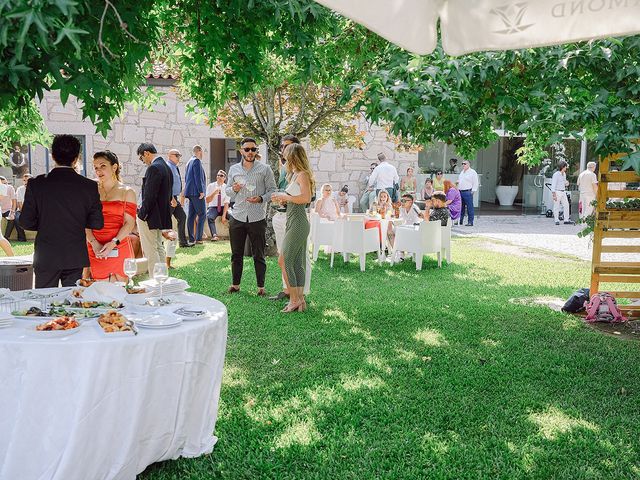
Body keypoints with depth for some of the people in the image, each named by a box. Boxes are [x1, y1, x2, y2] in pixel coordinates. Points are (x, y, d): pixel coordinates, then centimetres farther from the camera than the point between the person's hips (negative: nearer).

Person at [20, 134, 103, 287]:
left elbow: (26, 222, -5)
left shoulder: (36, 184, -6)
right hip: (75, 257, 0)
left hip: (45, 258, 0)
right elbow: (97, 223, -4)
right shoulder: (89, 186, -6)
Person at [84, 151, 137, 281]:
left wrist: (113, 243, -15)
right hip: (95, 250, 2)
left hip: (119, 249, -1)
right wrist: (94, 243, -11)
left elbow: (130, 223, -2)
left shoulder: (127, 192, 6)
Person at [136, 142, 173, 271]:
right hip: (162, 216, 10)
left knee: (150, 251, -4)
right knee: (159, 248, 17)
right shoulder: (166, 167, 11)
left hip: (150, 217, -10)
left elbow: (149, 195, -21)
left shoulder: (153, 168, -17)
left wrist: (142, 213, -11)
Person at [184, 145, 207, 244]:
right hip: (196, 192, -9)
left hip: (190, 192, 9)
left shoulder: (190, 161, 19)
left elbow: (186, 177, 23)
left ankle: (191, 238, 9)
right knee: (202, 214, -6)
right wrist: (201, 191, -17)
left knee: (191, 215, 8)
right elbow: (198, 177, -17)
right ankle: (198, 238, -9)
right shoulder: (197, 161, -10)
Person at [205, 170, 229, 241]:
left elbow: (226, 203, -8)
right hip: (213, 207, -1)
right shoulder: (211, 186, -2)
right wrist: (214, 193, -25)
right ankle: (214, 235, -41)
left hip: (223, 207, 1)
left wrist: (224, 215, -20)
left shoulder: (226, 187, -2)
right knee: (209, 217, -35)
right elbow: (207, 200, -7)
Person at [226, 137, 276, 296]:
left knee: (258, 255, 4)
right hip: (237, 217, 3)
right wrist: (233, 189, -7)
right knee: (236, 254, 9)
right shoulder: (233, 169, 10)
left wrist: (261, 198, -16)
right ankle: (235, 284, 20)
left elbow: (272, 190, 1)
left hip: (257, 218, -3)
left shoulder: (264, 169, 0)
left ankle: (261, 287, 13)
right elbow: (228, 192, 16)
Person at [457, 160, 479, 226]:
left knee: (469, 207, -5)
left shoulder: (473, 172, -4)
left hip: (467, 192, -7)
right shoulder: (462, 172, 19)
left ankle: (470, 222, -3)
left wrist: (473, 191, -12)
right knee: (460, 207, 9)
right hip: (460, 192, 7)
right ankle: (460, 221, 16)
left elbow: (475, 183, -7)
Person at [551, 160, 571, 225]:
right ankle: (556, 220, 6)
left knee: (566, 205, 2)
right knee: (556, 206, -2)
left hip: (563, 192, 8)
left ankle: (566, 220, 6)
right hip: (557, 192, -7)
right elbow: (553, 185, -14)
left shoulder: (564, 174, 12)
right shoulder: (556, 174, -11)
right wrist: (554, 195, -19)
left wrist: (566, 184, 0)